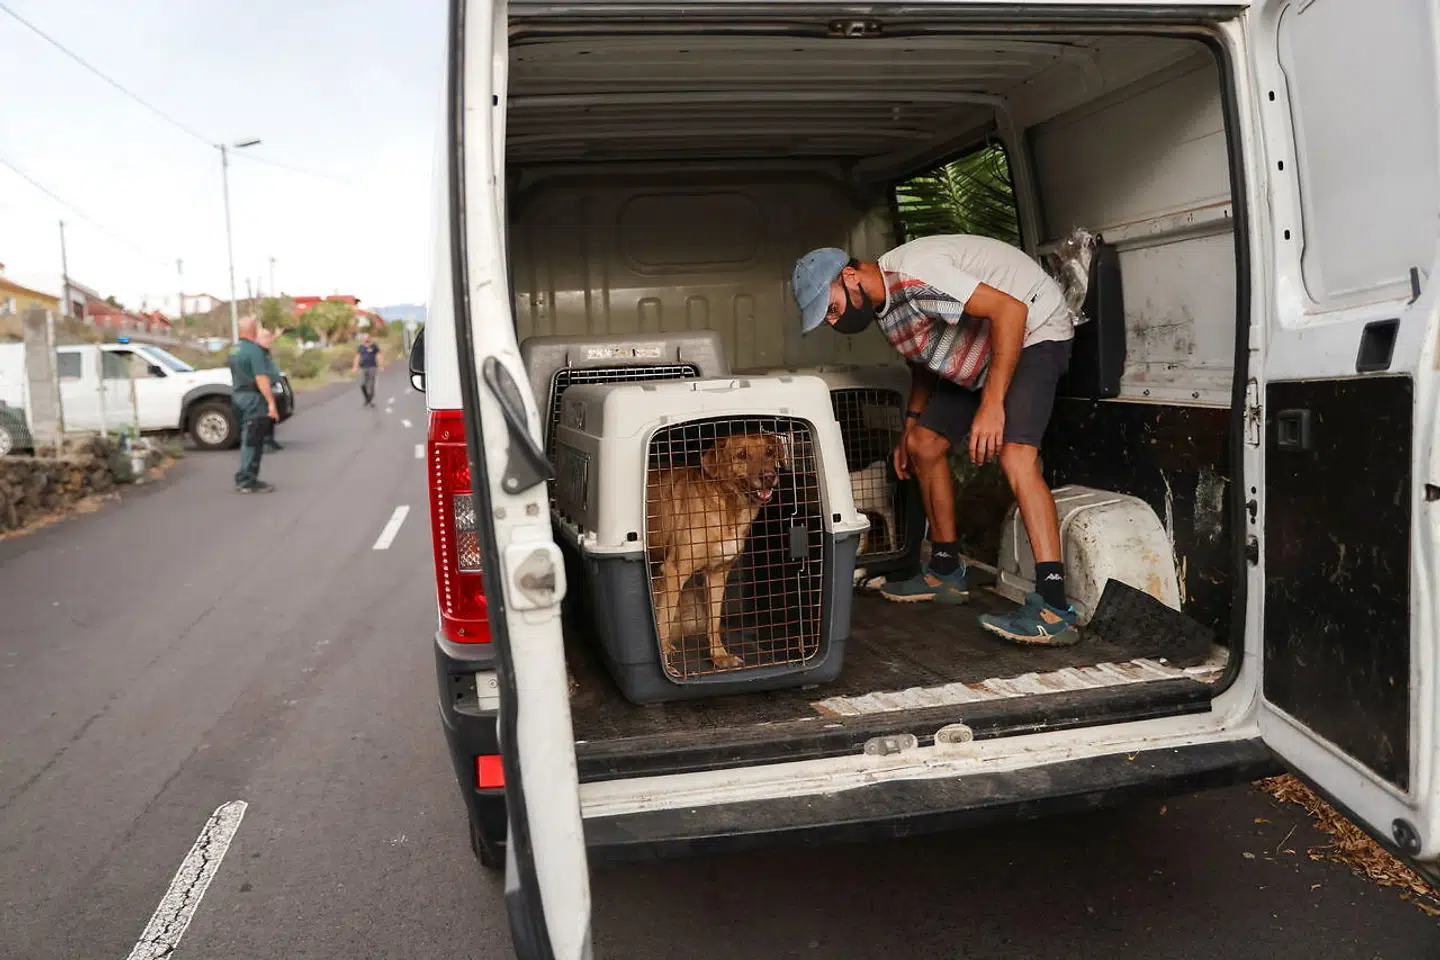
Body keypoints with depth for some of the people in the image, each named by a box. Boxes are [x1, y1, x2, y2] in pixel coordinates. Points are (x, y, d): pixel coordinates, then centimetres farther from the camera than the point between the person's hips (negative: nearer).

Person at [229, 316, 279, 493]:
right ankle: (248, 482, -2)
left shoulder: (235, 351, 14)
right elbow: (261, 378, -22)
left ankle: (244, 479, 21)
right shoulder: (255, 350, -15)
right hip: (253, 398, -9)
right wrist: (271, 402, -23)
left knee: (248, 439, 16)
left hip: (238, 395, 9)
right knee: (253, 441, -4)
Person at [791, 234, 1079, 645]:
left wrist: (991, 404, -37)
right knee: (924, 444, 7)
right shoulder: (884, 306, 2)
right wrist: (910, 424, 13)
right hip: (981, 351, 10)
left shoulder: (914, 274, -29)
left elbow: (1010, 309, -34)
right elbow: (926, 357, 19)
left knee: (1014, 455, -28)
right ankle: (946, 572, 19)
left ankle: (1054, 611, -32)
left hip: (1034, 330, -10)